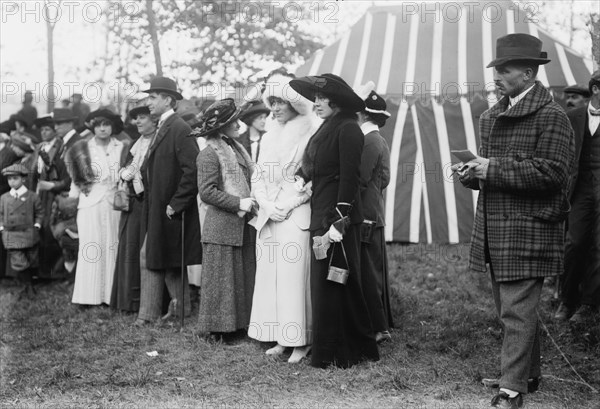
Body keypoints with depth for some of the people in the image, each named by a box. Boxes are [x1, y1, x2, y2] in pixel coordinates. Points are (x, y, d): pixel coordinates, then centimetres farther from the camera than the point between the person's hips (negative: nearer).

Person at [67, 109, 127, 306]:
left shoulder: (121, 148, 5)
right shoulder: (83, 148, 5)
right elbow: (76, 179, 8)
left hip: (113, 203, 1)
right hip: (90, 203, -1)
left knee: (112, 248, 0)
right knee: (91, 249, -4)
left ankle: (110, 295, 5)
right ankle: (89, 296, 0)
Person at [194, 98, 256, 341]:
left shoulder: (235, 149, 15)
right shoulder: (209, 153, -11)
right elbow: (207, 192, -17)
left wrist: (253, 200, 7)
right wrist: (238, 203, -19)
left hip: (241, 225, 8)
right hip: (221, 227, -8)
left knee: (243, 278, 10)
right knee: (222, 279, 0)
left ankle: (237, 324, 19)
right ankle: (219, 329, 10)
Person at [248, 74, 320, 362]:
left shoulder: (310, 136, -5)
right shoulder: (268, 138, 16)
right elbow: (258, 178, 15)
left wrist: (286, 206, -12)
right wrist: (267, 205, -2)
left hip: (297, 216, -6)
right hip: (268, 217, 6)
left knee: (294, 275, -7)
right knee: (269, 275, 5)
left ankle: (301, 341, 1)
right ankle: (281, 338, 12)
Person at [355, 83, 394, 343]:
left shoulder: (368, 141, -14)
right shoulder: (379, 141, 16)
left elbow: (359, 181, -19)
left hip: (365, 217, -10)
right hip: (374, 215, 10)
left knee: (367, 274, -4)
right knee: (374, 272, 15)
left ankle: (376, 329, 3)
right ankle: (382, 326, 23)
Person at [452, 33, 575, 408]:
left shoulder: (551, 117, -10)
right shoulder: (491, 117, 16)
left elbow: (553, 172, -20)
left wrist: (494, 169, -19)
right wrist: (472, 173, 3)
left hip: (529, 231, -8)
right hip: (495, 229, 8)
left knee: (517, 313, -8)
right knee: (511, 309, 17)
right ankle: (529, 374, 32)